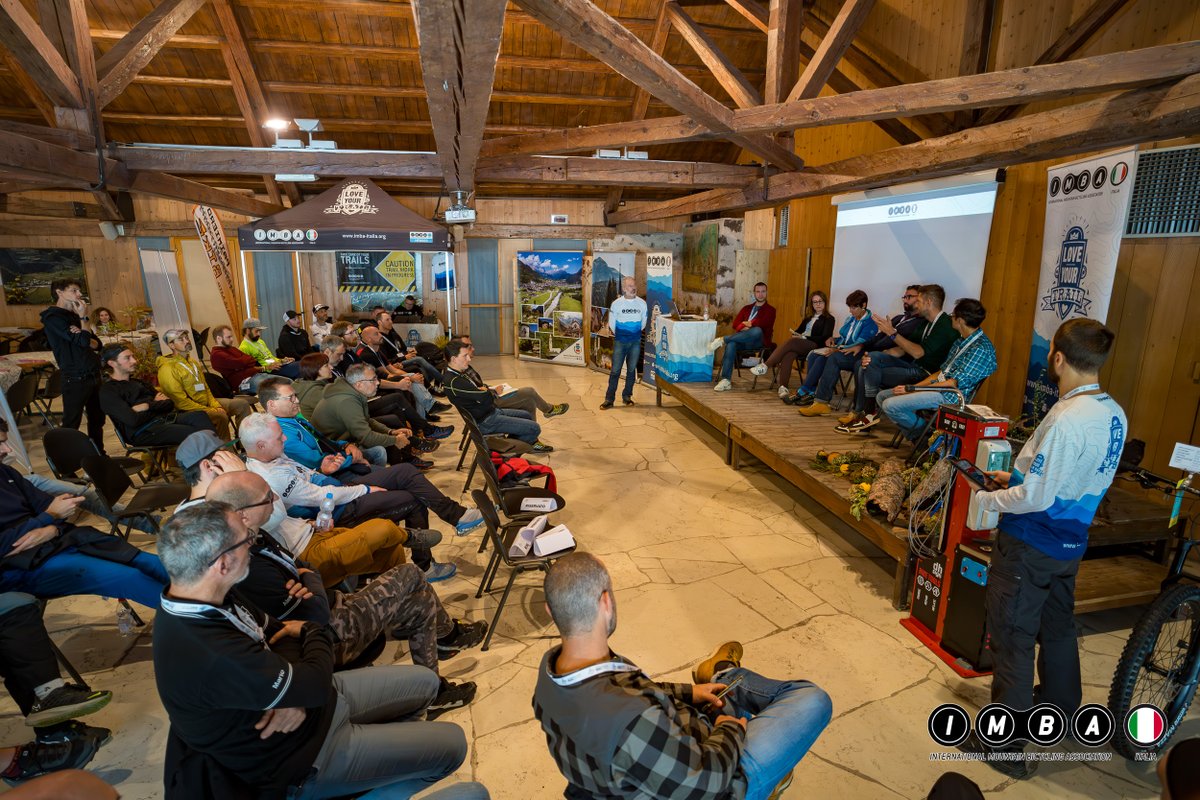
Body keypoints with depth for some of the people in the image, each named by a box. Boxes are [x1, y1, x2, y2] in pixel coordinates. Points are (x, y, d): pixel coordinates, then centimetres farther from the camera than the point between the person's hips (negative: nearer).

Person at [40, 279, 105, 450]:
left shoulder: (74, 315, 15)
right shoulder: (53, 317, -9)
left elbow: (97, 344, 10)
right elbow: (83, 341, -19)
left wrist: (82, 336, -12)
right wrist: (83, 317, -6)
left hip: (93, 375, 8)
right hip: (76, 379, -8)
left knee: (97, 420, 16)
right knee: (71, 424, -2)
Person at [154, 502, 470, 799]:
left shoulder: (204, 603, -11)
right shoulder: (210, 655, -40)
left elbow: (277, 631, 1)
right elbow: (315, 684, -28)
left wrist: (296, 694, -18)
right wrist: (315, 633, -6)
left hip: (303, 707, 8)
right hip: (303, 759, -8)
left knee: (424, 682, 16)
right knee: (452, 743, 0)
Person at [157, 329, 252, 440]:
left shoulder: (193, 362, 14)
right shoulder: (167, 369, -15)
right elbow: (181, 402, -20)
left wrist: (216, 405, 0)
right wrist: (210, 410, -20)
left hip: (207, 403, 9)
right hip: (189, 410, -9)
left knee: (242, 404, 1)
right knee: (221, 416, -34)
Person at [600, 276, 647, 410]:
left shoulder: (642, 303, -1)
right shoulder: (616, 303, -6)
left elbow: (643, 322, 9)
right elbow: (611, 323, 2)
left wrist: (636, 333, 13)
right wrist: (619, 335, 10)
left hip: (636, 342, 2)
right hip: (620, 342, -2)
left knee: (631, 370, 9)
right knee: (615, 370, -2)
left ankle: (627, 396, 21)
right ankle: (609, 399, 2)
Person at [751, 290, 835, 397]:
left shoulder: (829, 319, 10)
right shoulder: (808, 317, 29)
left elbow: (825, 338, -3)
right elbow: (799, 330, 25)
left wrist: (804, 337, -12)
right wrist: (796, 335, 0)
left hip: (814, 346, -5)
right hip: (799, 344, 5)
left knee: (789, 343, -33)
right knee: (789, 354, -33)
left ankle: (765, 366, -38)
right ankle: (783, 387, -43)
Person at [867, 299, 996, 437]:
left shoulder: (981, 348, -17)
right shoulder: (962, 341, 13)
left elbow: (954, 384, -19)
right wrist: (914, 386, 2)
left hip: (949, 396, -10)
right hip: (938, 387, 10)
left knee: (890, 405, -24)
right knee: (882, 396, 7)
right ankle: (916, 436, 8)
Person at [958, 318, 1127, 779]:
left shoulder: (1067, 420, -27)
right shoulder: (1113, 414, 1)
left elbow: (1035, 497, -25)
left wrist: (985, 500, -10)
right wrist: (1017, 477, 13)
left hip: (1029, 546, -8)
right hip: (1070, 542, 9)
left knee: (1012, 639, 3)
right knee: (1057, 627, 26)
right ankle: (1059, 705, 48)